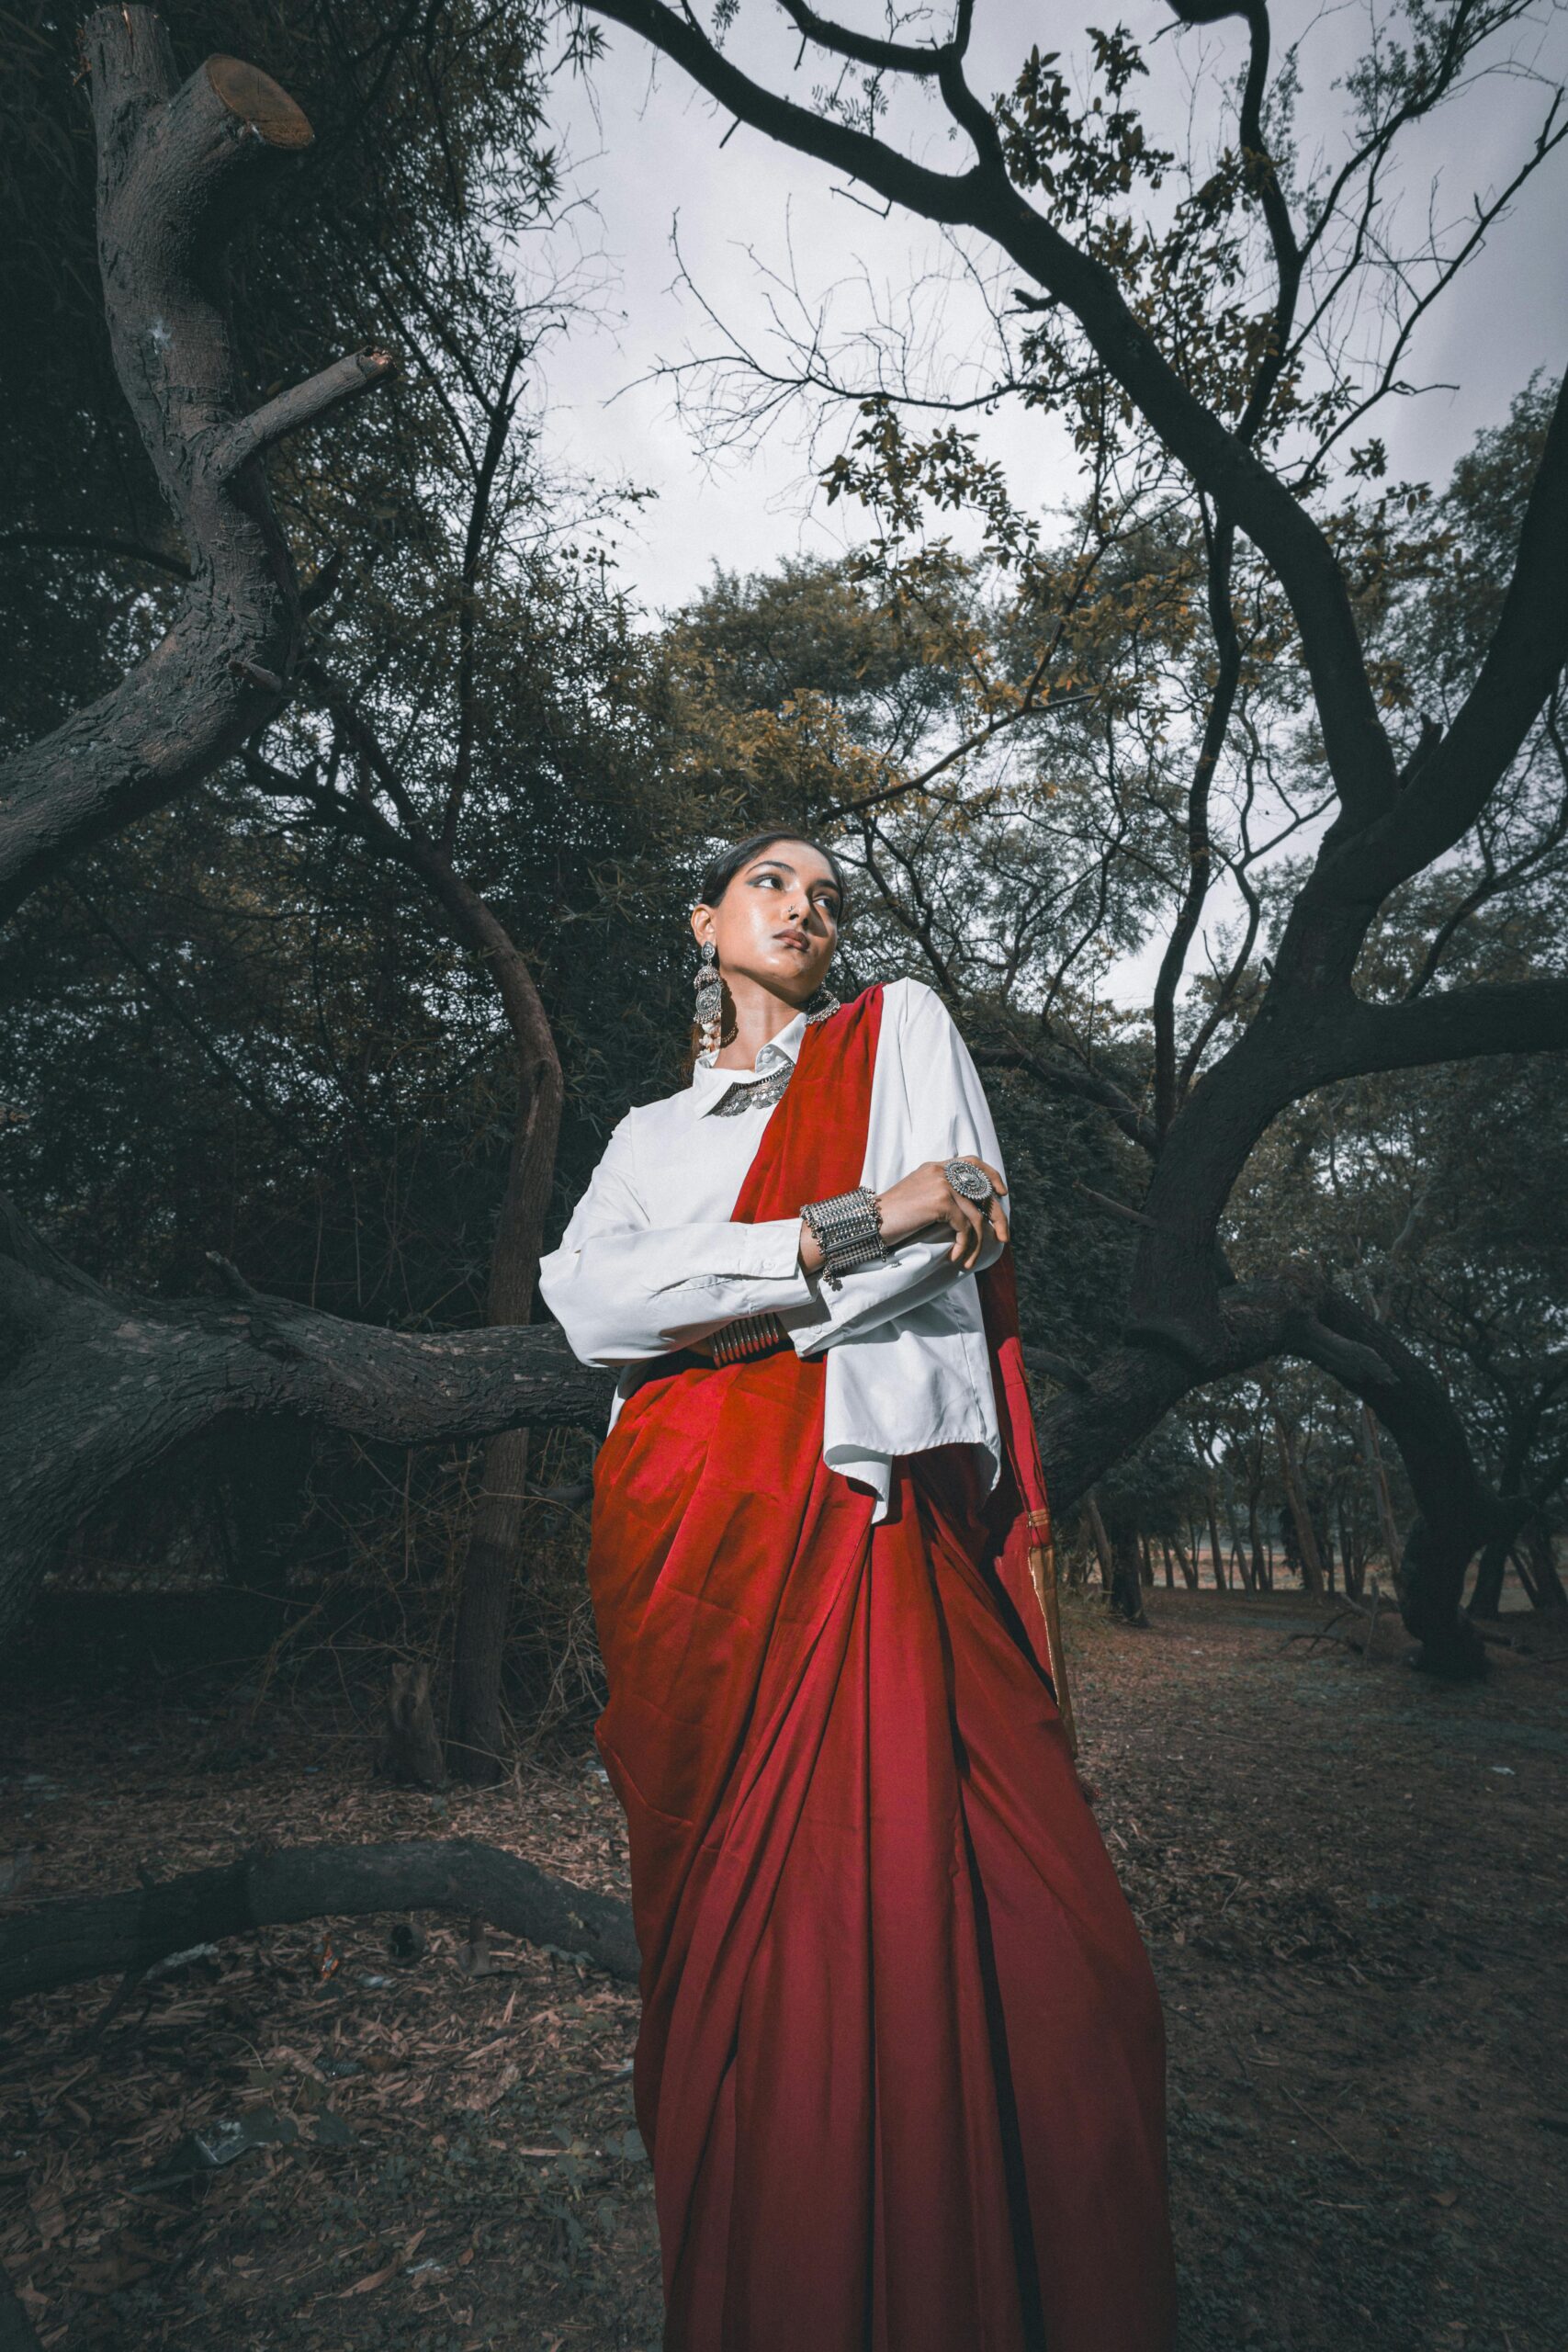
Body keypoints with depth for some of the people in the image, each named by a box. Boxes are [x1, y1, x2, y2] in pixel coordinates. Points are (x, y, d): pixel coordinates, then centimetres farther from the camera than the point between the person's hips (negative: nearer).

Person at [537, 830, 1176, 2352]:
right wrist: (850, 1225, -10)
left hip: (852, 1488, -2)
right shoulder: (651, 1130, 20)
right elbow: (584, 1299, -1)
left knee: (893, 1879, -4)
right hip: (680, 1523, 2)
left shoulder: (899, 1029, 15)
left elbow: (957, 1241, -1)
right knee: (718, 1904, 6)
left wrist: (726, 1322, -2)